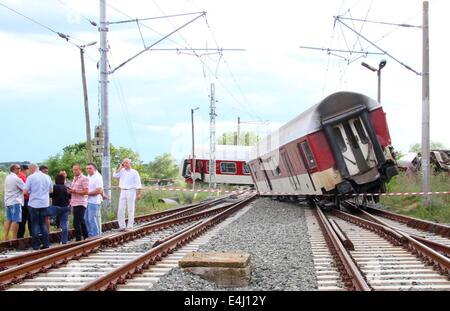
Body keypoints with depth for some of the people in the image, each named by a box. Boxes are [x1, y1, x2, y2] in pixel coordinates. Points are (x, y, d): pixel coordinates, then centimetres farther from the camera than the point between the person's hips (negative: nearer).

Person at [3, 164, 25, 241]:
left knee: (8, 219, 12)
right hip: (15, 202, -8)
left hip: (8, 201, 8)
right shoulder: (16, 179, -14)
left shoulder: (7, 178, 12)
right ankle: (14, 239, -6)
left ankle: (5, 237, 10)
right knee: (15, 220, -6)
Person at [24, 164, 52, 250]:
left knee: (35, 224, 4)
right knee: (43, 223, 14)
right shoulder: (47, 177, 5)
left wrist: (30, 192, 10)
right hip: (45, 204, 4)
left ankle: (36, 245, 4)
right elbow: (51, 190, 15)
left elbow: (25, 191, -11)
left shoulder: (31, 177, -9)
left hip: (34, 204, -4)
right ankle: (46, 244, 10)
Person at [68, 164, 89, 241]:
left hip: (80, 204, -9)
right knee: (81, 222, 14)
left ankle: (78, 239, -10)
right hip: (75, 203, 9)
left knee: (76, 223, -13)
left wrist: (75, 191, -20)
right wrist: (70, 191, 7)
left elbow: (86, 191, -16)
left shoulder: (84, 179, -10)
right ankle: (86, 237, 22)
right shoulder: (75, 179, 19)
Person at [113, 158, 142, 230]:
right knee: (120, 210, 1)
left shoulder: (134, 172, 1)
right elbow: (115, 175, -6)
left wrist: (138, 194, -8)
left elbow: (138, 184, -2)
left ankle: (130, 226, 3)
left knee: (130, 210, -1)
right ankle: (122, 226, 7)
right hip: (123, 191, 4)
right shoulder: (121, 171, 11)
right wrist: (120, 167, -3)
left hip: (131, 191, -4)